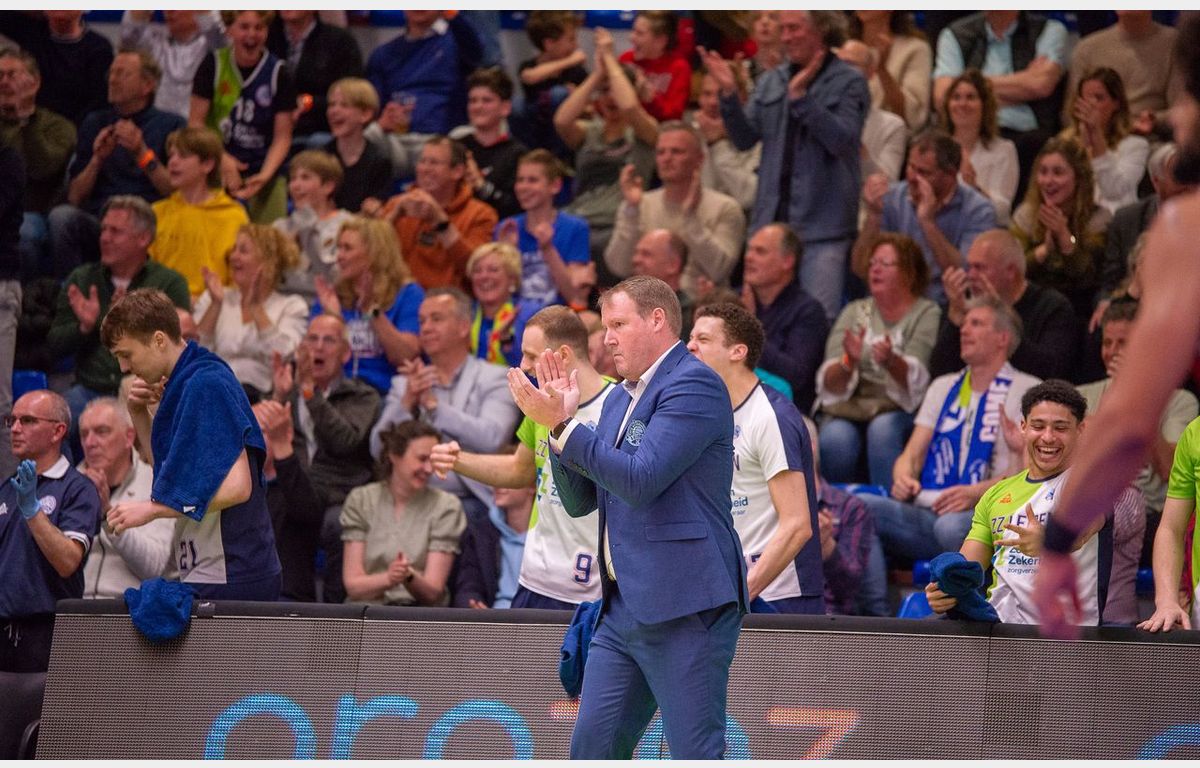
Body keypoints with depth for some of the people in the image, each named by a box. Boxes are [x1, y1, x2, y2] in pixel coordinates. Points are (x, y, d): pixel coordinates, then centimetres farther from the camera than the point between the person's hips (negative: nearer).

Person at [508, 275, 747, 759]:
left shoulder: (694, 384, -10)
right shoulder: (619, 400, 18)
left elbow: (641, 479, -21)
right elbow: (579, 500, 19)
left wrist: (562, 425, -16)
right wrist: (561, 420, 6)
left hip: (684, 608, -9)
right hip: (623, 608, 10)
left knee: (697, 756, -8)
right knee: (590, 751, 9)